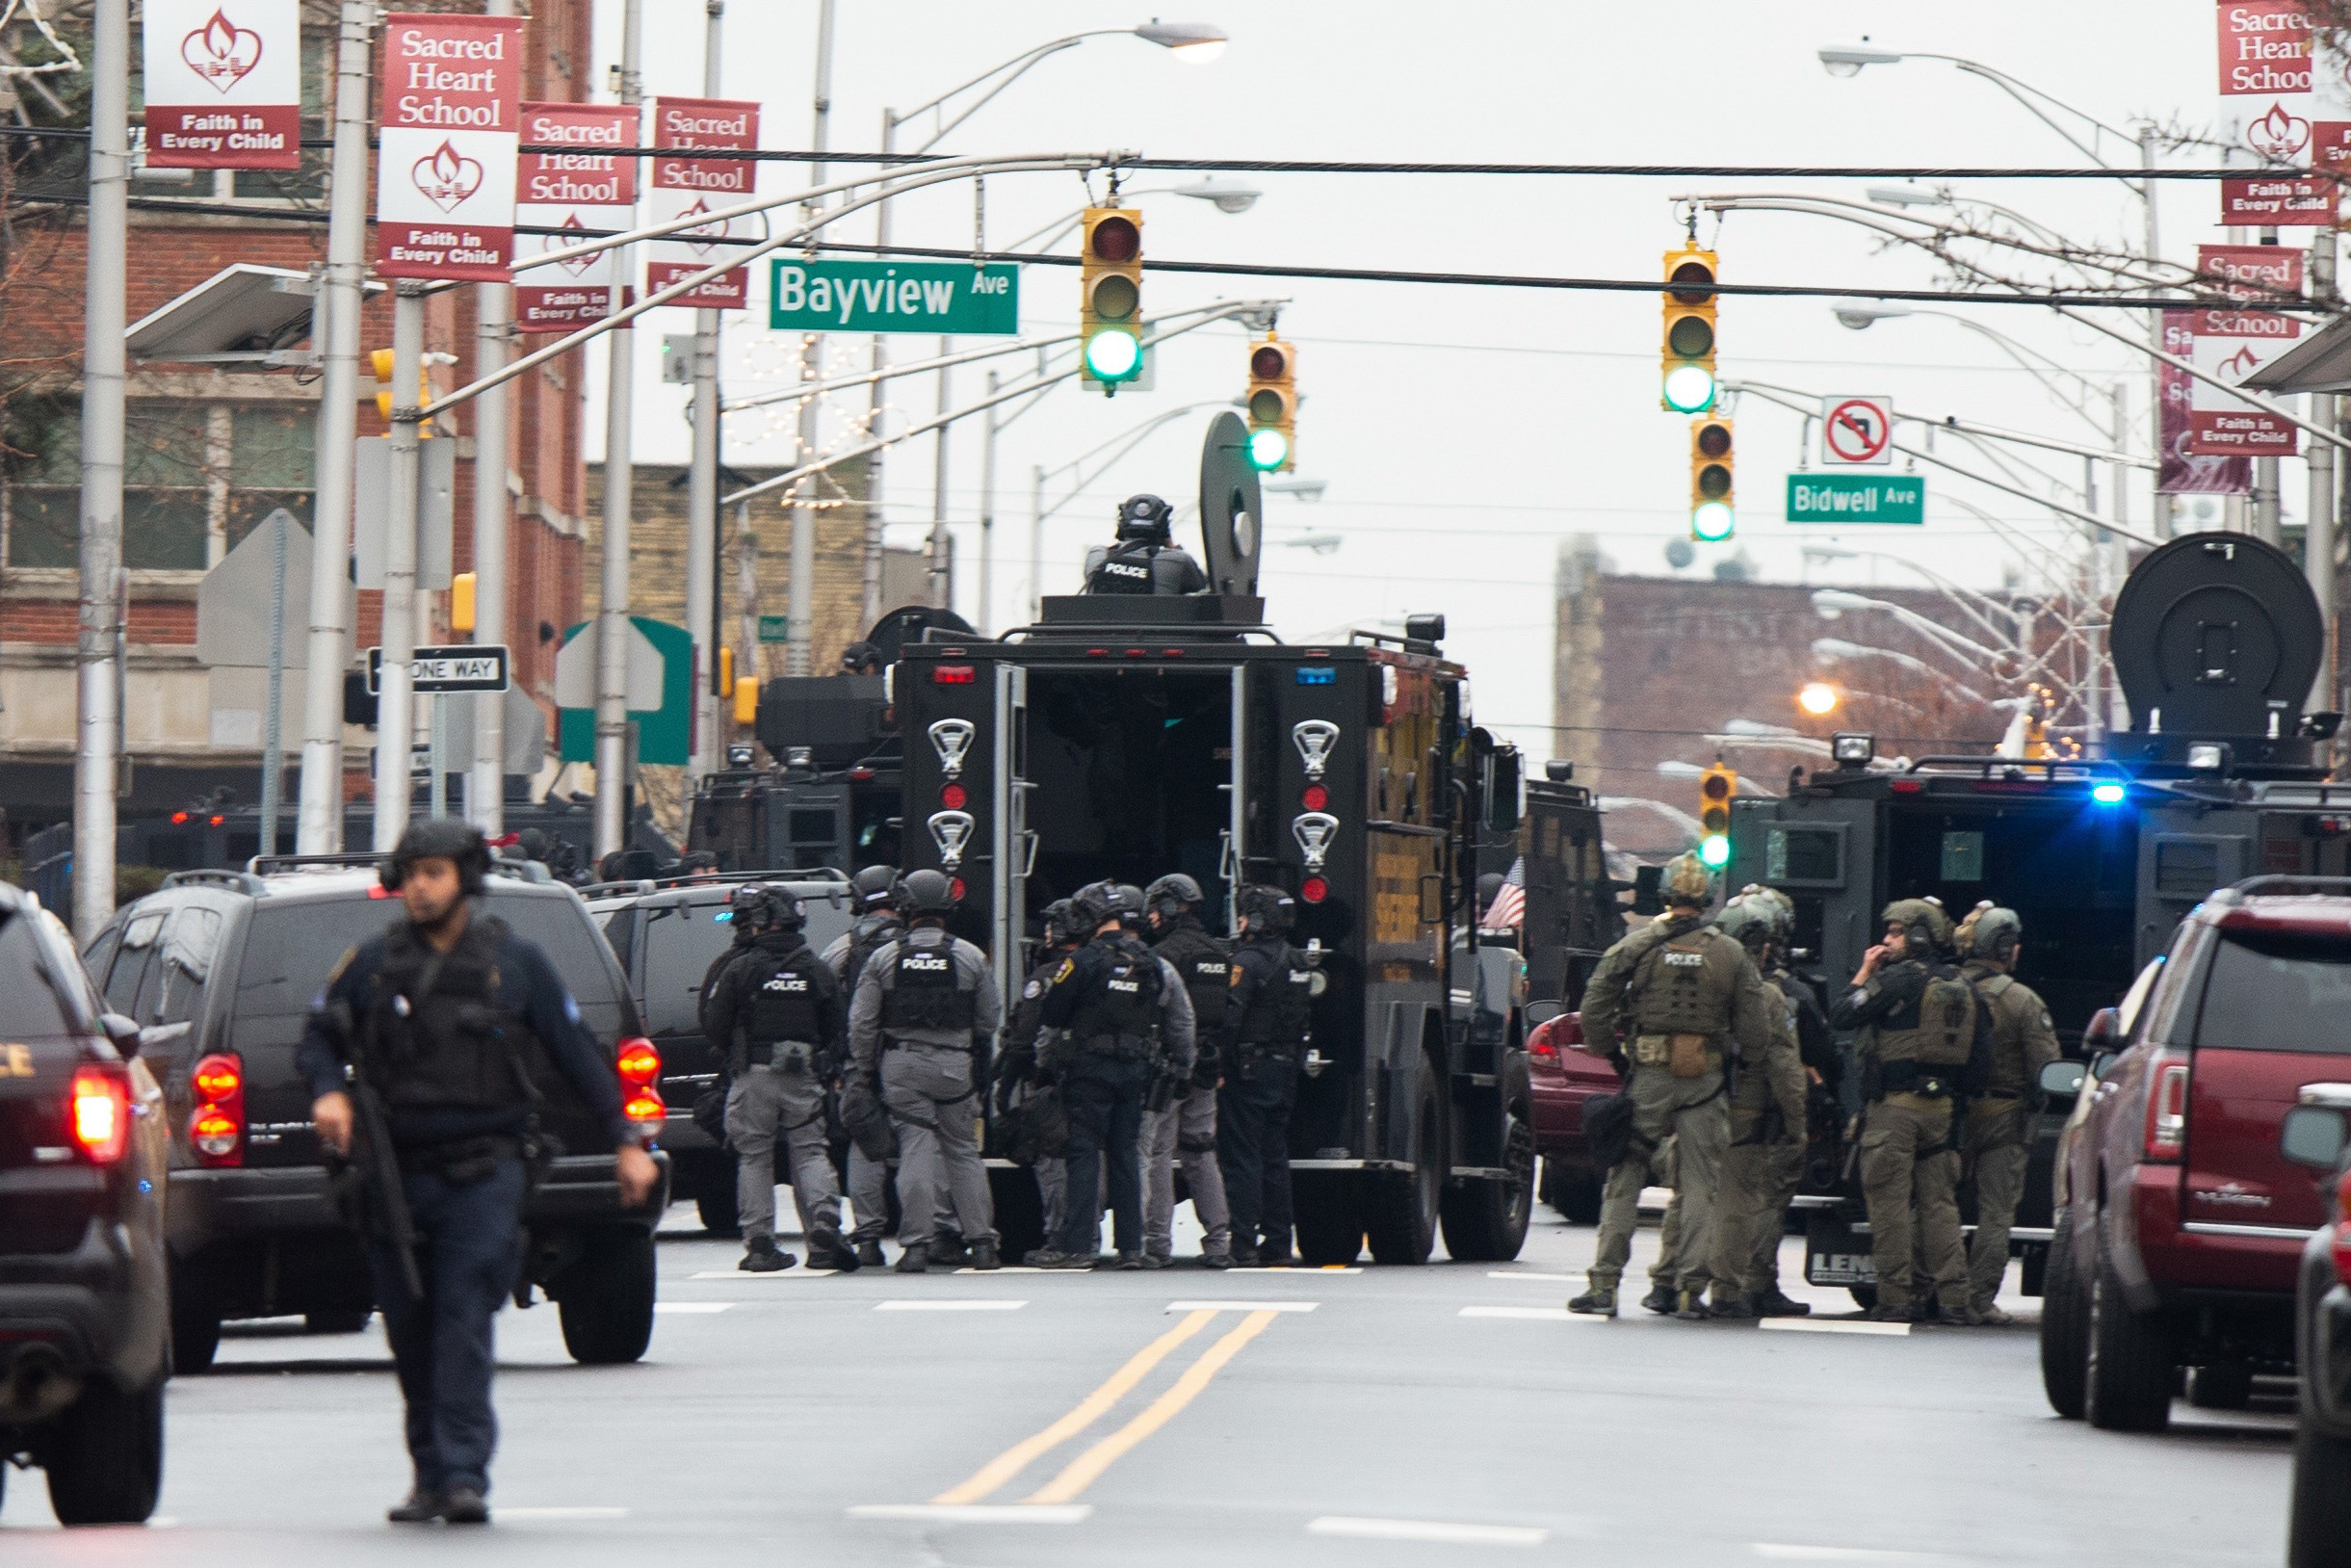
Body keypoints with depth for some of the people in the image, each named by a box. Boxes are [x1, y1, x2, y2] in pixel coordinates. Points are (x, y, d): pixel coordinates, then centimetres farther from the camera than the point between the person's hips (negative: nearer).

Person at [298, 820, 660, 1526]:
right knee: (410, 1334, 5)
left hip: (482, 1175, -3)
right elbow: (318, 1038, 16)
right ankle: (430, 1475, 15)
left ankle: (464, 1475, -15)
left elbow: (577, 1054, 9)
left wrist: (626, 1140, 6)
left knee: (465, 1322, -13)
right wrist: (328, 1091, -7)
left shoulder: (516, 964, 5)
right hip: (396, 1173, 3)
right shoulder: (373, 964, 8)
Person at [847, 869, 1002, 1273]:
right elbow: (991, 1020, 5)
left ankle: (915, 1244, -7)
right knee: (963, 1151, 10)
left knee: (915, 1150, -1)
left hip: (901, 1065, -1)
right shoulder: (971, 957, 0)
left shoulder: (883, 958, -1)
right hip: (955, 1066, 1)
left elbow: (862, 1023, 0)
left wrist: (865, 1072, 11)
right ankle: (980, 1242, 10)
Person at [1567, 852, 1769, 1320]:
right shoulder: (1732, 955, 3)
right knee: (1699, 1185, 6)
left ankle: (1604, 1284, 1)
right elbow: (1754, 1027, 1)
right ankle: (1691, 1289, 2)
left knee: (1623, 1180, 5)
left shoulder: (1636, 947, -1)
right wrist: (1744, 1066, 17)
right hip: (1706, 1081, 1)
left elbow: (1595, 1009, -3)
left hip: (1648, 1075, -1)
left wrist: (1613, 1054, 10)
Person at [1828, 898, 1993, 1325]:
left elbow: (1841, 1015, -10)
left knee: (1891, 1202, -2)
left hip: (1893, 1108, -6)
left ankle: (1896, 1297, -5)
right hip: (1941, 1109, 6)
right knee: (1939, 1202, 8)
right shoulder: (1963, 987, 10)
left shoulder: (1898, 979, -9)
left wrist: (1863, 975, 3)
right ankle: (1953, 1298, 2)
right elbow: (1981, 1058, 10)